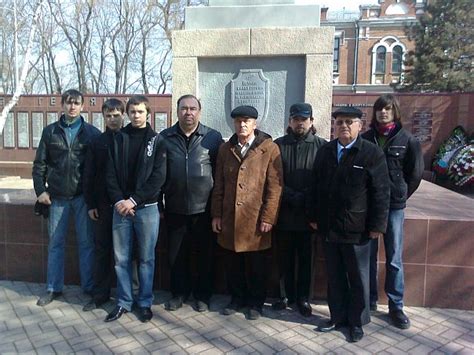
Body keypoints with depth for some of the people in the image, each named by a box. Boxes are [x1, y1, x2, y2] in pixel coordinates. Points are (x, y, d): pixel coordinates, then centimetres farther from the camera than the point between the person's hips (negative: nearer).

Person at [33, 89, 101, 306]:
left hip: (83, 196, -2)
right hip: (57, 196, 2)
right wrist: (41, 189, -1)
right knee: (55, 243, 10)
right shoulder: (50, 131, 7)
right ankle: (53, 288, 22)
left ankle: (89, 287, 17)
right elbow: (39, 164, 8)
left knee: (86, 243, 5)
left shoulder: (92, 133, 2)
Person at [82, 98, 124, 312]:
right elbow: (88, 176, 6)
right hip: (103, 204, 2)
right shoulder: (97, 142, 7)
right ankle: (100, 294, 21)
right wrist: (90, 204, 1)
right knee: (102, 250, 9)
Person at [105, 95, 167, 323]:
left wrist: (133, 200, -13)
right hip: (121, 207, 2)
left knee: (146, 258, 7)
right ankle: (123, 302, 24)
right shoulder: (118, 139, 7)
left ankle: (145, 302, 22)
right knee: (121, 258, 9)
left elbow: (158, 177, -7)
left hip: (147, 208, -2)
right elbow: (111, 174, 3)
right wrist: (118, 201, -11)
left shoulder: (157, 141, 1)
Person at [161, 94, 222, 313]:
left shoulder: (213, 137, -2)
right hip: (175, 209, 2)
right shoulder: (165, 137, 3)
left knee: (205, 255, 10)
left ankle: (202, 295, 29)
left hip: (204, 209, -1)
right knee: (177, 254, 13)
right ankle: (179, 293, 33)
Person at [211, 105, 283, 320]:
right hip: (229, 217, 3)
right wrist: (216, 214, 5)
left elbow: (275, 186, -7)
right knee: (234, 264, 13)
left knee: (256, 266, 10)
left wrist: (268, 217, -11)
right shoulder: (225, 149, 9)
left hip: (256, 218, -3)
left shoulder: (270, 148, -4)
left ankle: (255, 302, 28)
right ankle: (237, 298, 32)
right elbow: (219, 185, 9)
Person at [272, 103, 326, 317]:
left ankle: (303, 297, 26)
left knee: (305, 257, 11)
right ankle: (286, 295, 28)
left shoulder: (321, 146, 0)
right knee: (284, 257, 12)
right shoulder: (279, 145, 3)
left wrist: (306, 199, -12)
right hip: (284, 212, 1)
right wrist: (293, 197, -12)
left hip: (308, 213, -1)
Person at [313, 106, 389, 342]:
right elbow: (316, 187, 11)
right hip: (329, 228, 4)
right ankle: (338, 317, 31)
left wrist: (377, 225, -11)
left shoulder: (372, 153, -7)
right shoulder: (324, 152, 8)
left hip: (357, 230, -4)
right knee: (334, 277, 15)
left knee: (358, 278, 12)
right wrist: (315, 217, 8)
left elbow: (381, 193, -8)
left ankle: (357, 321, 29)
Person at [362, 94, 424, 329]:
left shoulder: (407, 140, 0)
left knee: (394, 259, 5)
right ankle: (370, 300, 24)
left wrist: (400, 195, 6)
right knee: (368, 256, 9)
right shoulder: (365, 139, 2)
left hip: (394, 207, -1)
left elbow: (415, 173, 6)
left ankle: (396, 306, 18)